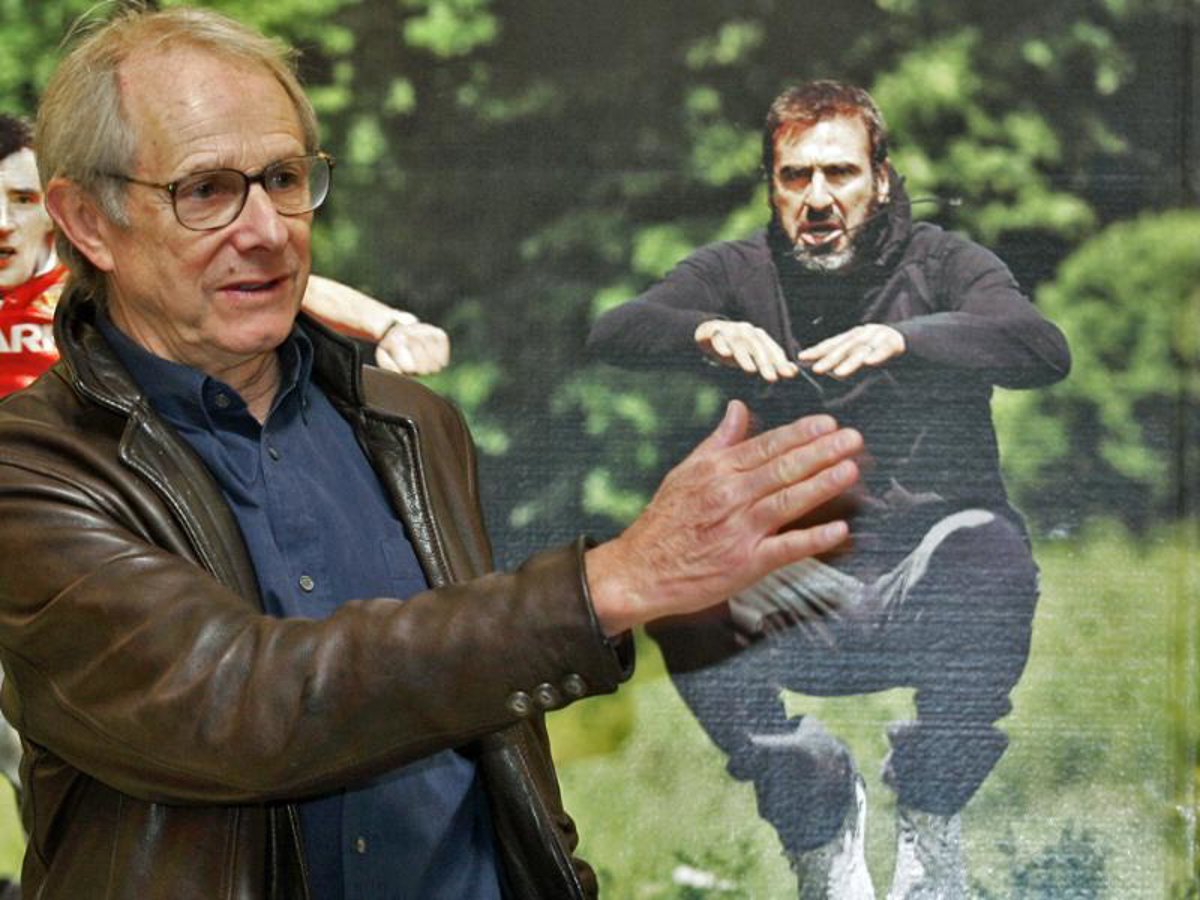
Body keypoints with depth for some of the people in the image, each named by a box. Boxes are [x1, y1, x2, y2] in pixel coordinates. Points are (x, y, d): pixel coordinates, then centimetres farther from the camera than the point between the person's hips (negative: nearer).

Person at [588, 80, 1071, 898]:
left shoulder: (941, 264, 5)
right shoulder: (737, 273, 12)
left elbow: (1045, 348, -14)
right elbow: (613, 334, -5)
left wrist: (903, 338, -31)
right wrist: (710, 332, -27)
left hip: (927, 579, -1)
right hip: (798, 594, 2)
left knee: (991, 549, -36)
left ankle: (931, 817, -9)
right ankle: (819, 814, -1)